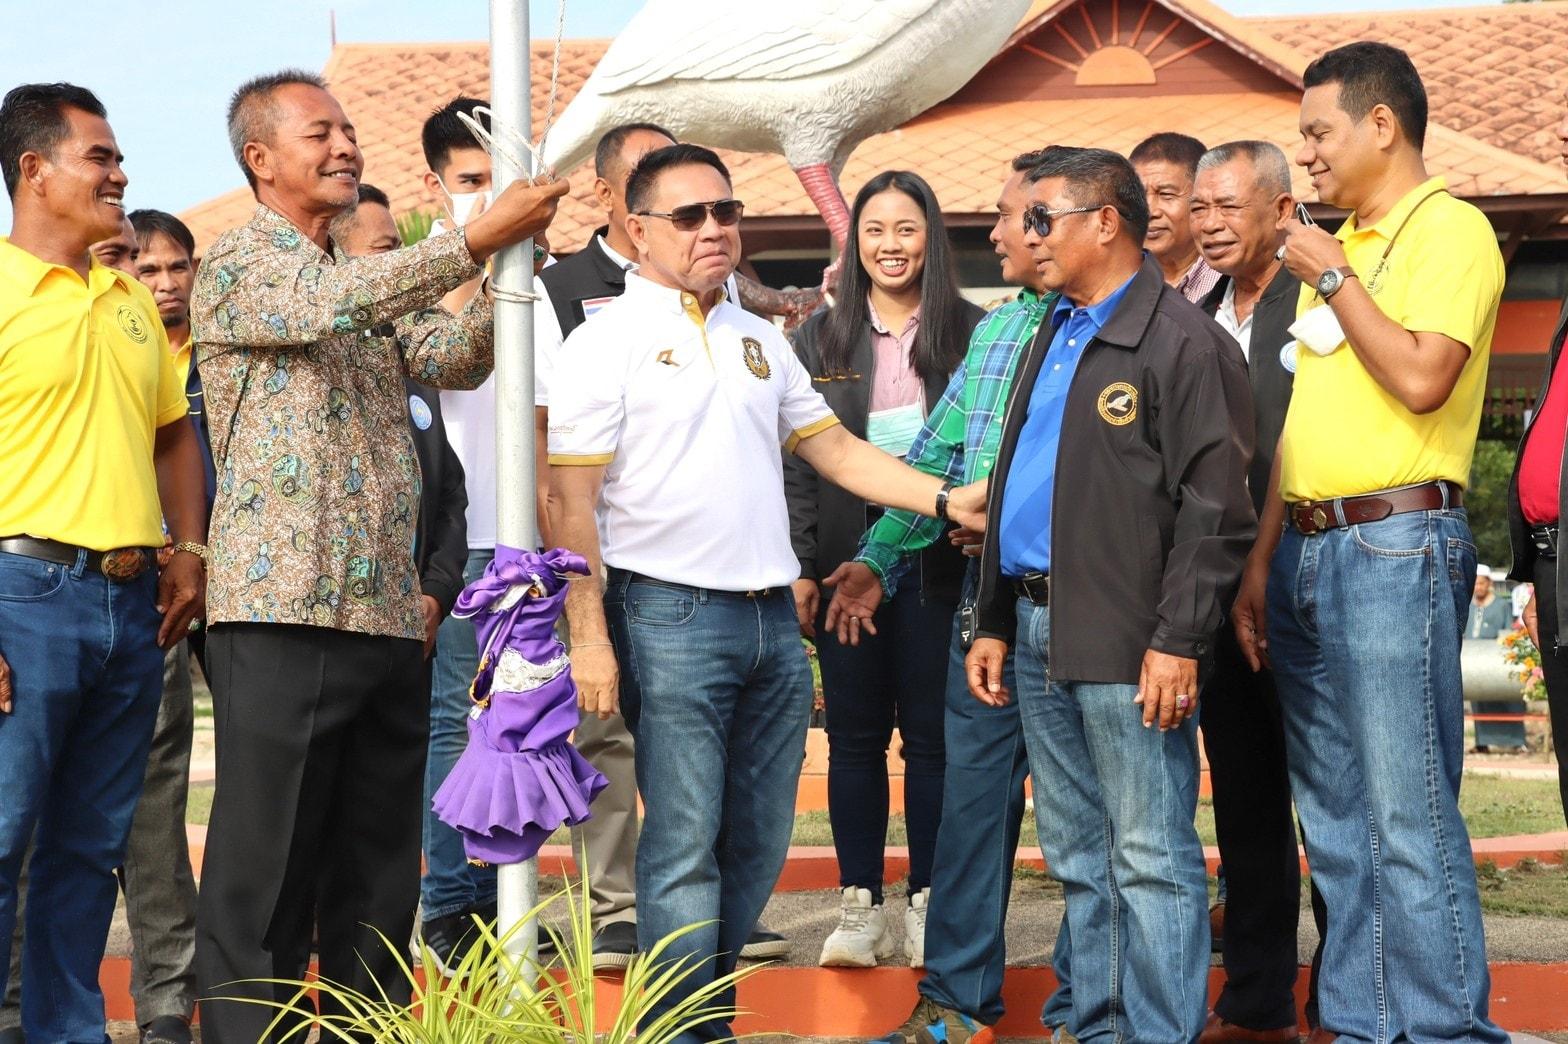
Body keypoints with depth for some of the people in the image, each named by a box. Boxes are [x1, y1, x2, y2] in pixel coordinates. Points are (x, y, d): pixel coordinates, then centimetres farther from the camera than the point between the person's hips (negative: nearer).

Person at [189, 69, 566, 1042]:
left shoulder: (371, 280, 21)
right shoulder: (239, 267, -1)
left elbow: (454, 358, 6)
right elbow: (336, 304, -20)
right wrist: (478, 239, -24)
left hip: (389, 615, 7)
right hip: (284, 615, -7)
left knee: (379, 878, 9)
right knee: (267, 876, -5)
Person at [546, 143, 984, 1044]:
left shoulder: (760, 340, 16)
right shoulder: (607, 342, -3)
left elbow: (836, 449, 18)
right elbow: (570, 503, -7)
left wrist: (946, 498, 5)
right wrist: (590, 638, -14)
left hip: (772, 617, 7)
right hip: (671, 618, -6)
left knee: (758, 844, 9)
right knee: (684, 847, -7)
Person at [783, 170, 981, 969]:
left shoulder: (971, 333, 3)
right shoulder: (819, 339, 8)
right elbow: (795, 458, 6)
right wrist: (798, 567, -1)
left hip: (938, 561, -2)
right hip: (846, 560, 2)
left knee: (931, 735, 2)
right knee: (855, 735, 4)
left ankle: (927, 905, 8)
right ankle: (859, 905, 9)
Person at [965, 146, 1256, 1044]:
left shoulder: (1184, 342, -8)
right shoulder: (1052, 341, 20)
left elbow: (1214, 507, -14)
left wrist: (1179, 641, -19)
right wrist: (994, 623, 19)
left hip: (1126, 643, -9)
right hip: (1039, 633, 9)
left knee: (1152, 861, -5)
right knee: (1080, 859, 13)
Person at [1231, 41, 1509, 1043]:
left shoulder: (1450, 229, -5)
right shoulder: (1339, 243, 20)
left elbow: (1420, 378, -19)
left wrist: (1333, 279, -8)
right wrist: (1260, 564, 16)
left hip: (1396, 542, -9)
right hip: (1309, 548, 9)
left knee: (1408, 818, -9)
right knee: (1336, 819, 11)